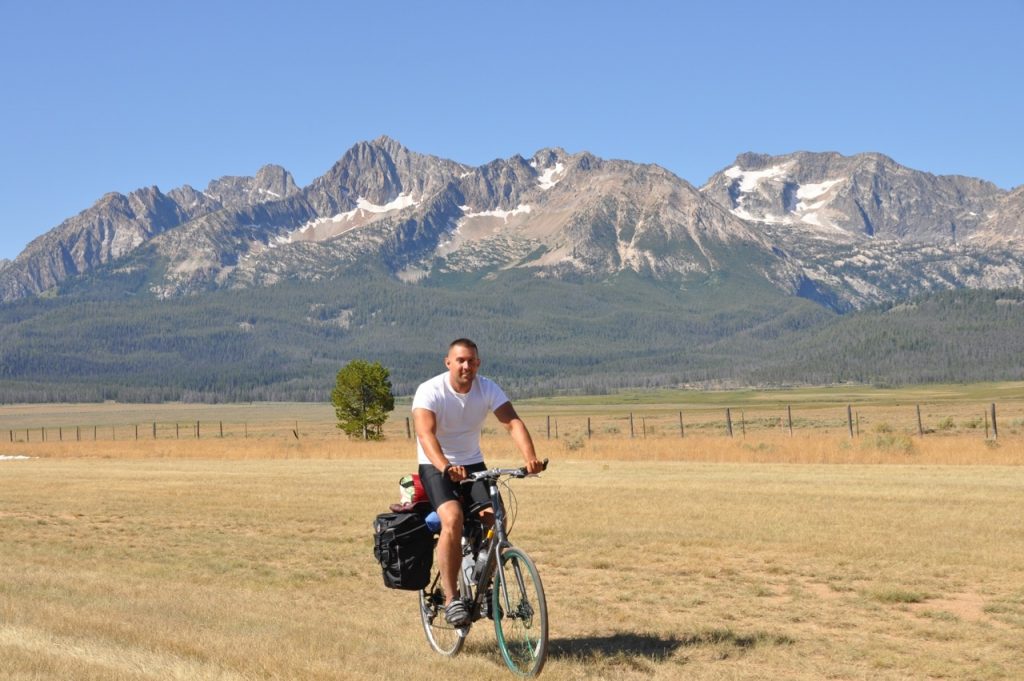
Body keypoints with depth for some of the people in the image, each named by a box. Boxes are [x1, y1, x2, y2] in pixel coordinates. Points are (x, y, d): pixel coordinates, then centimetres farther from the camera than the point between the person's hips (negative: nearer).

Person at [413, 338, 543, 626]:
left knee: (494, 519, -16)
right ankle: (451, 598, -22)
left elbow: (513, 422, -20)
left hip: (473, 464, 4)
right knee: (453, 518, -29)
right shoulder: (430, 391, -19)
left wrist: (530, 458, -39)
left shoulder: (488, 389, -8)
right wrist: (446, 467, -52)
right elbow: (425, 434, -33)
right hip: (436, 467, -4)